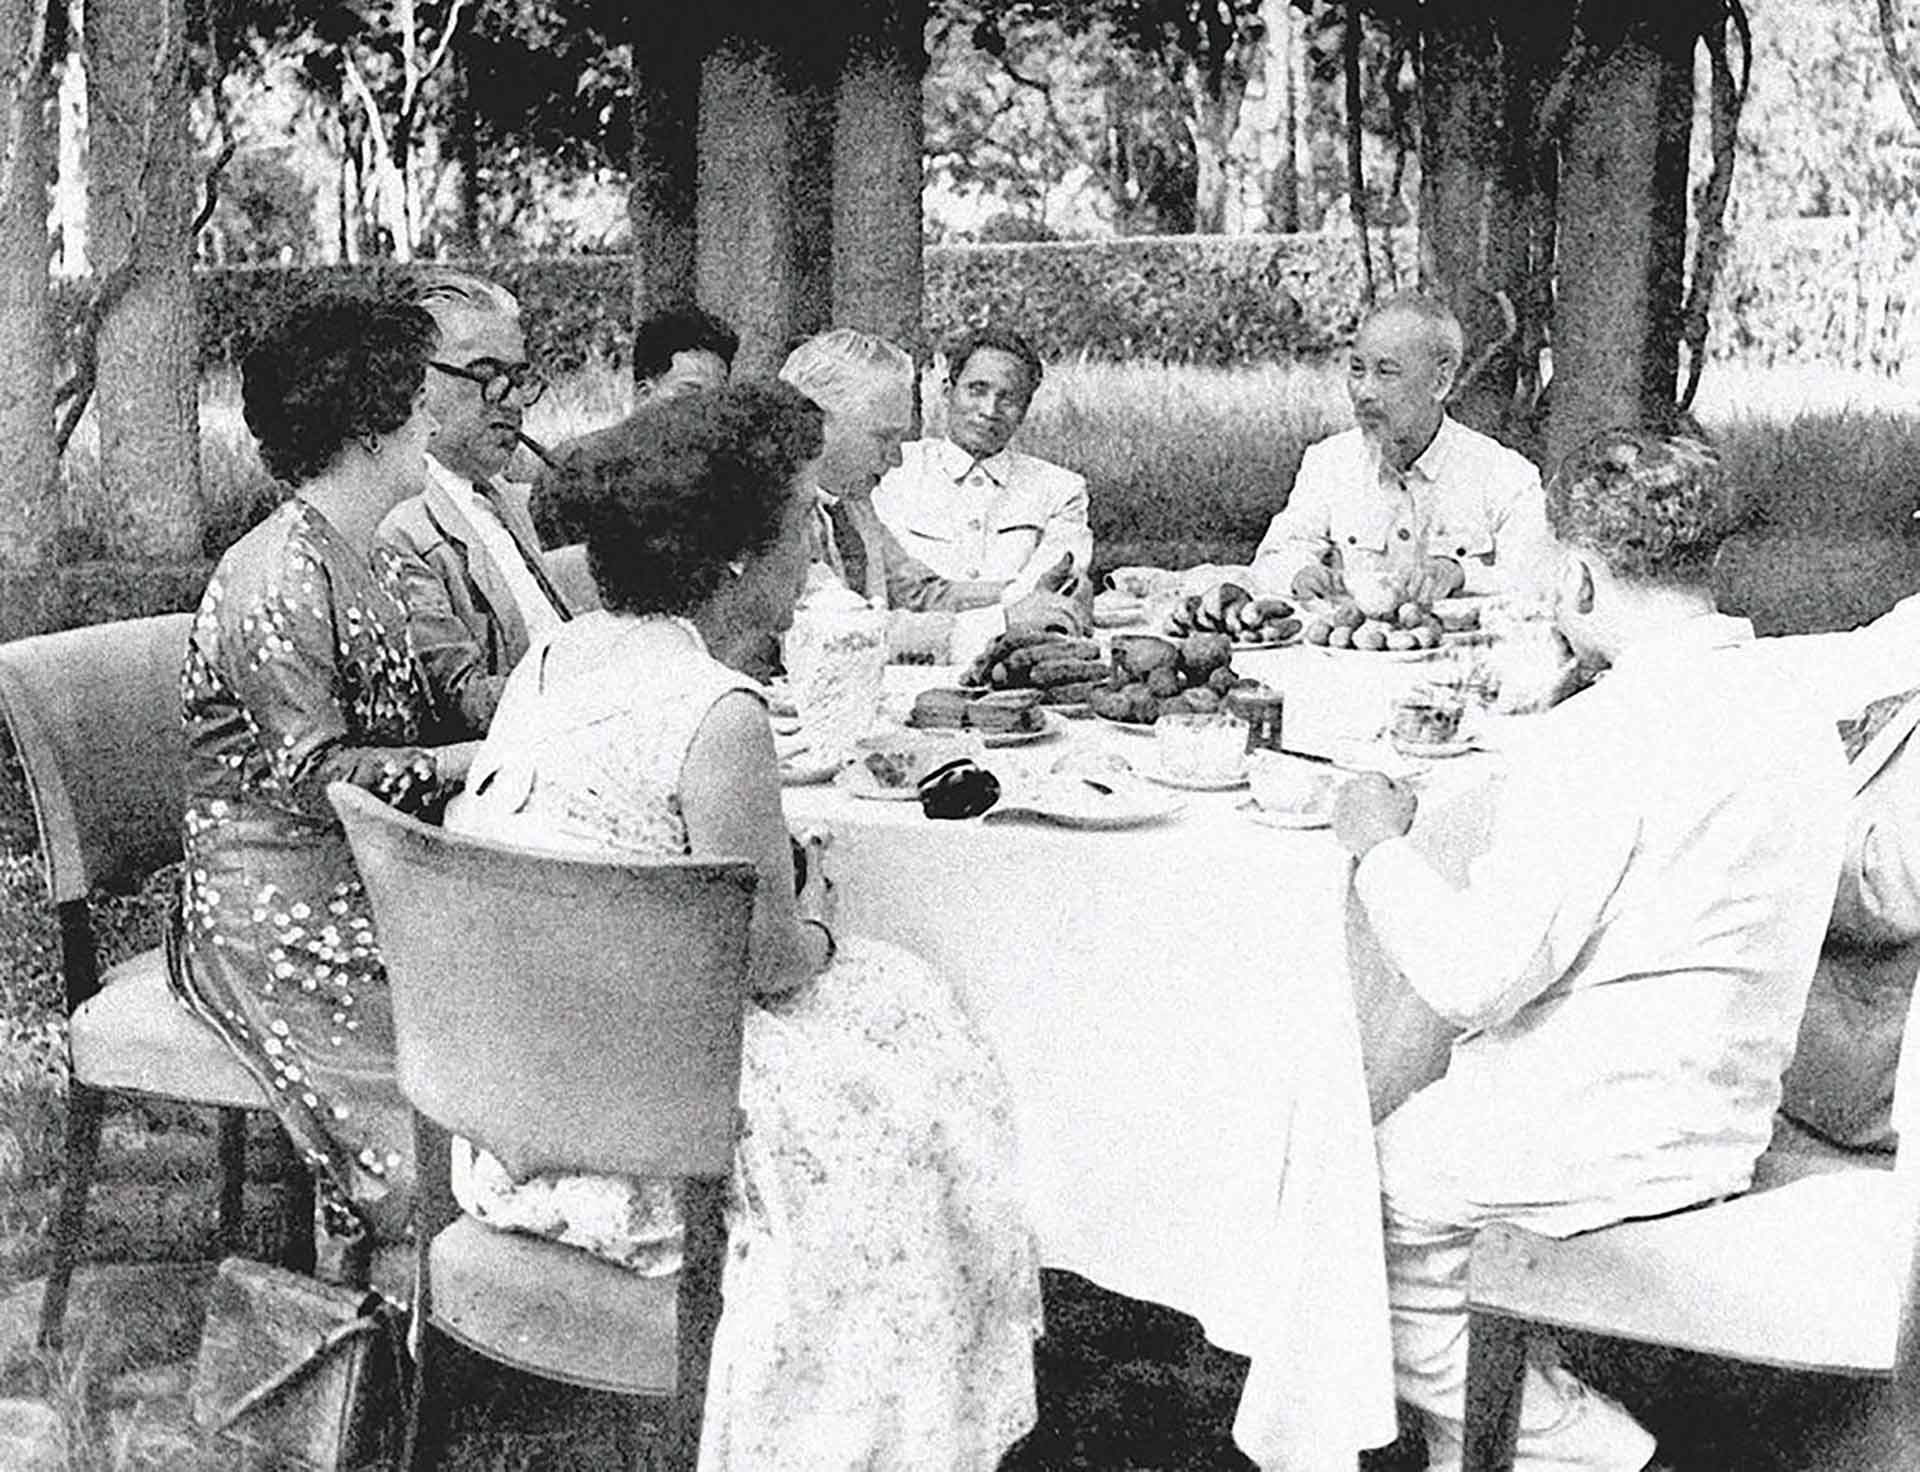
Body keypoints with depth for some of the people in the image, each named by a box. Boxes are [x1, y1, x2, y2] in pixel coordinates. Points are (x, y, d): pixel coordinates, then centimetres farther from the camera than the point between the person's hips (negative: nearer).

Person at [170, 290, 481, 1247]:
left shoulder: (365, 567, 16)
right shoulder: (274, 583, -15)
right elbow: (313, 777, -18)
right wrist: (490, 759, -16)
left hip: (365, 880, 9)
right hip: (275, 910, -9)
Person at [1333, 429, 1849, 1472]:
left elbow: (1470, 976, -25)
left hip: (1595, 1139, -9)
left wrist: (1379, 841, -9)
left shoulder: (1606, 733, -24)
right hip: (1717, 1119, 9)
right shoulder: (1792, 716, 5)